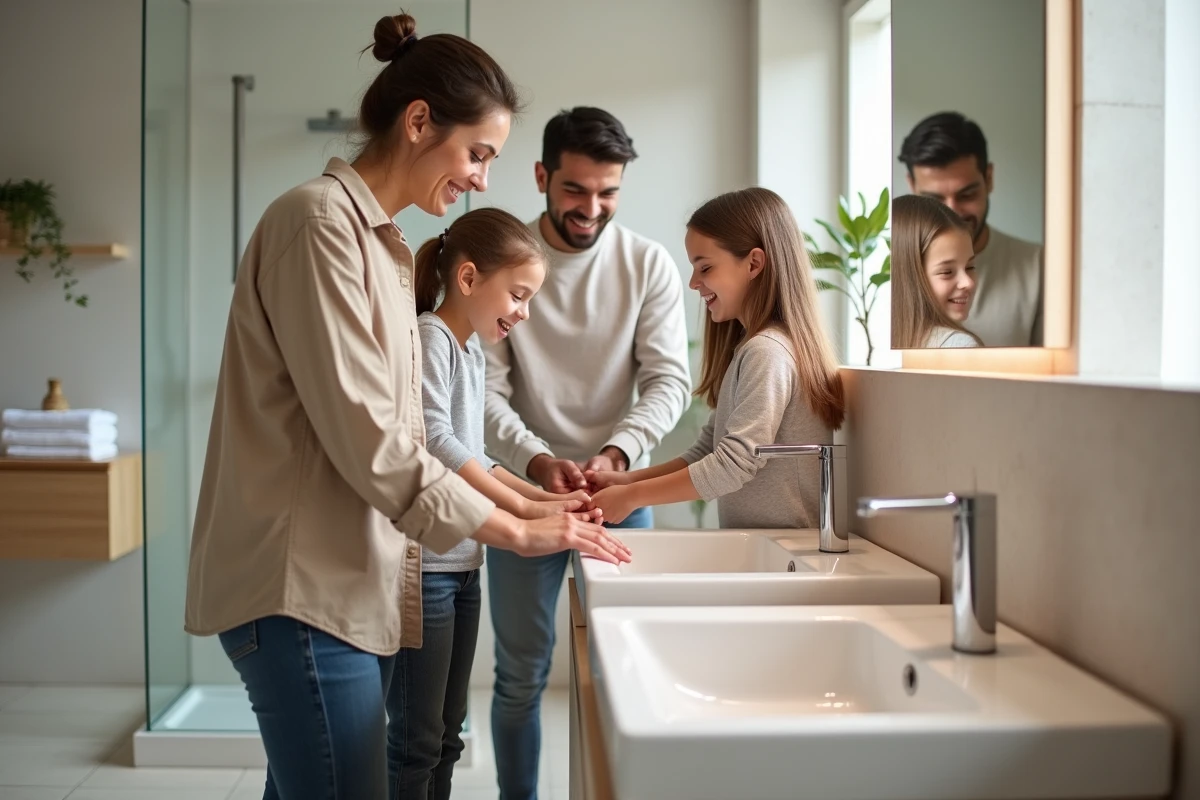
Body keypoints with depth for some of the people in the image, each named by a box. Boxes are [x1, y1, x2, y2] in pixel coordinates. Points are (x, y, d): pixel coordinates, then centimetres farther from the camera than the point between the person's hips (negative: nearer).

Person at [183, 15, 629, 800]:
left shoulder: (384, 244, 17)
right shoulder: (320, 221, -11)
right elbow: (366, 439, -17)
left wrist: (527, 497, 10)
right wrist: (515, 531, -12)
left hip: (354, 581, 9)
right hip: (305, 588, -9)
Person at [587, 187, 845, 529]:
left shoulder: (767, 352, -13)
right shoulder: (747, 347, 13)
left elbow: (734, 463, -18)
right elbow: (708, 452, 14)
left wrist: (633, 495, -12)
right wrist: (628, 479, 4)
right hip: (750, 540, 7)